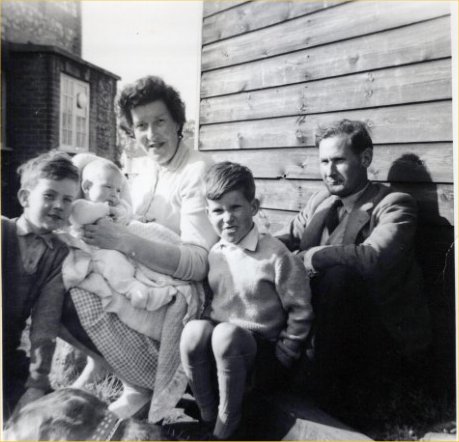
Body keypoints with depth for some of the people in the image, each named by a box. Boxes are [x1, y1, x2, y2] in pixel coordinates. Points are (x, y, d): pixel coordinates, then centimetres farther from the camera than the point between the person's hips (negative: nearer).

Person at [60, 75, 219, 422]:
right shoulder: (141, 169, 7)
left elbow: (200, 262, -23)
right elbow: (127, 231, 15)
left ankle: (142, 384, 0)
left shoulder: (199, 172, -16)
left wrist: (126, 242, -31)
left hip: (181, 287, -7)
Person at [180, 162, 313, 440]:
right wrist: (204, 326, 2)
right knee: (194, 330, -28)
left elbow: (300, 312, -9)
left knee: (226, 335, -34)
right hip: (217, 346, 4)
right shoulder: (214, 253, 3)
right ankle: (207, 416, -4)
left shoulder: (275, 254, -14)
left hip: (259, 346, -4)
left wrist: (281, 359, -8)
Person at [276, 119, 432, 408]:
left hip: (383, 335, -5)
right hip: (322, 325, 5)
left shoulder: (394, 205, -11)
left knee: (339, 275, -32)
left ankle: (326, 392, -16)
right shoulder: (320, 202, 9)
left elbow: (373, 257, -30)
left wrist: (310, 257, -19)